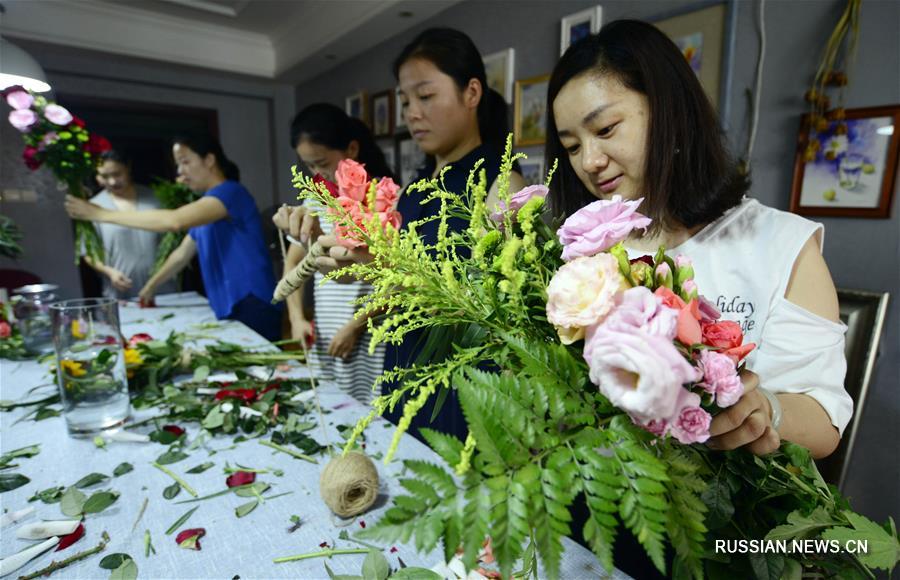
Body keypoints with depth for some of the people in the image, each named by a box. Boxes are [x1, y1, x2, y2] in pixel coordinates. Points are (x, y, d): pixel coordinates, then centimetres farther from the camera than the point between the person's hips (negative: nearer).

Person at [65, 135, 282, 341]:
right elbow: (182, 255, 25)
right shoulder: (206, 204, 18)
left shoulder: (231, 192, -12)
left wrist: (102, 214, -16)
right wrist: (151, 286, 28)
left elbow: (173, 221, -24)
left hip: (253, 307, -8)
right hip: (229, 308, 9)